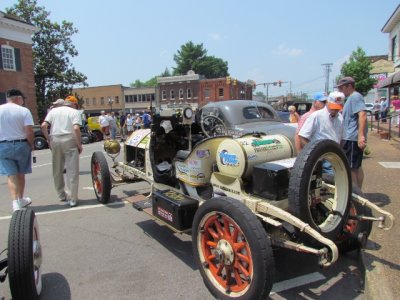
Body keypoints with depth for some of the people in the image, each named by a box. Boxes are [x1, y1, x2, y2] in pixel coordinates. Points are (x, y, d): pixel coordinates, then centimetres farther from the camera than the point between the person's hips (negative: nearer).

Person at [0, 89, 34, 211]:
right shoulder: (24, 111, -8)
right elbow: (29, 131, -14)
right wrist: (31, 145, -1)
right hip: (21, 145, -1)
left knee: (11, 175, 4)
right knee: (20, 174, 13)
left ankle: (16, 202, -7)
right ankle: (21, 200, 26)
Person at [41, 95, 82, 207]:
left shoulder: (53, 111, 14)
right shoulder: (74, 112, 2)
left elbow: (43, 126, 3)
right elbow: (76, 128, -14)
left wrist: (49, 140, 12)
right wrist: (79, 144, -6)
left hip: (54, 140, 4)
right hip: (69, 141, -4)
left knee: (57, 170, 17)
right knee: (72, 171, 0)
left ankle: (61, 195, 28)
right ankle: (72, 199, 1)